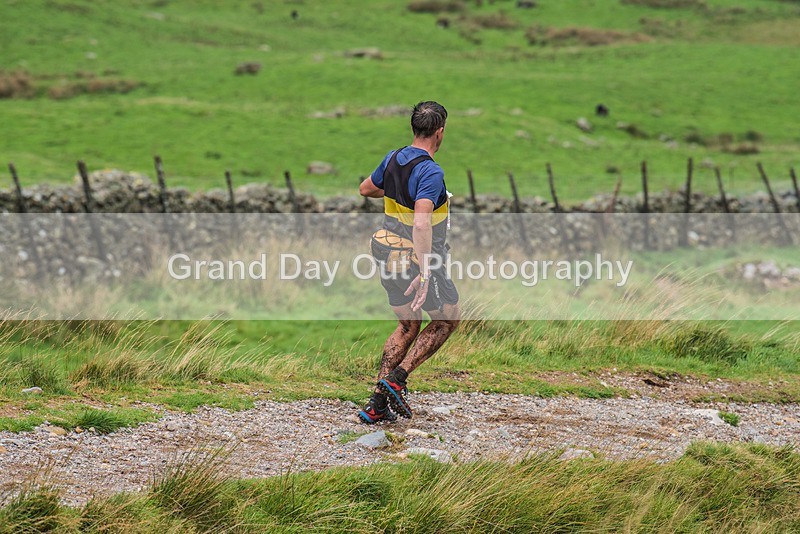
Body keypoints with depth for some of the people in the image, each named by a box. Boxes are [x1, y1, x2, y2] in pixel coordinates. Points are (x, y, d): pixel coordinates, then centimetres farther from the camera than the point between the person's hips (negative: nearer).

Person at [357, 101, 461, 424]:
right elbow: (421, 222, -34)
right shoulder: (431, 172, -23)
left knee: (408, 326, 20)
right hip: (417, 262, -7)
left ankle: (377, 404, 13)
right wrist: (425, 273, -38)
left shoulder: (393, 160, 2)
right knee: (448, 319, 14)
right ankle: (397, 378, 1)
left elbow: (366, 189, 20)